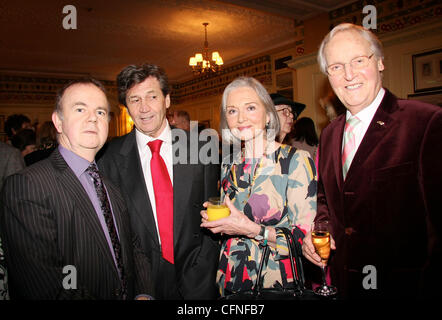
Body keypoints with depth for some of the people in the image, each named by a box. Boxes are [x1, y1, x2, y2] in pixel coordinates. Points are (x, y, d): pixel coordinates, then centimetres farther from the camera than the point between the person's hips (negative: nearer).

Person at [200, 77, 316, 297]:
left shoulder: (296, 160, -14)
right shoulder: (228, 164, 3)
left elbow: (307, 236, -16)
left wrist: (251, 229, -24)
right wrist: (215, 220, -5)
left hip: (277, 284, -4)